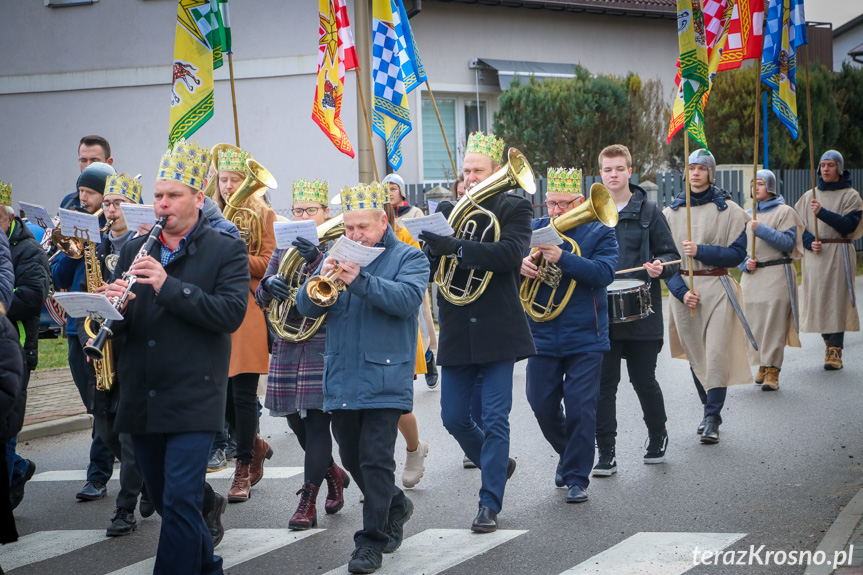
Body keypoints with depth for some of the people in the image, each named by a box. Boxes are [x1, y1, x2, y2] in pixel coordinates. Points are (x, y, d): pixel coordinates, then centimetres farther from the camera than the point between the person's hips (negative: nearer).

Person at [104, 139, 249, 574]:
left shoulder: (226, 251, -1)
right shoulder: (135, 251, 13)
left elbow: (231, 314, -15)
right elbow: (122, 325, 12)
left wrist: (168, 286, -21)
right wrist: (114, 307, -13)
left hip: (192, 399, -5)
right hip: (141, 400, 6)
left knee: (180, 502, -11)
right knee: (164, 500, 15)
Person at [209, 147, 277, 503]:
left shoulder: (263, 215, 3)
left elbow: (268, 264, -5)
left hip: (248, 310, -4)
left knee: (243, 392, -6)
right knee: (223, 392, 3)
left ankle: (243, 472, 1)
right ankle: (256, 447, 27)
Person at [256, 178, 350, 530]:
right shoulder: (284, 248, 11)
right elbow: (261, 299, 7)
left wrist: (317, 259, -32)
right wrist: (269, 285, -17)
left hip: (324, 345, -5)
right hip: (288, 346, 6)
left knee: (316, 418, -9)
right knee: (295, 419, 11)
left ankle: (308, 500, -5)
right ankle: (333, 473, 34)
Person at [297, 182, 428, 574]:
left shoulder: (408, 258, 0)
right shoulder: (337, 257, 12)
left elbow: (408, 299, -19)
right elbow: (307, 307, 5)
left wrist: (360, 281, -29)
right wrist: (320, 281, -16)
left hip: (384, 378, -5)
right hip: (341, 379, 6)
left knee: (376, 461, -7)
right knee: (352, 459, 15)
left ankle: (372, 541, -1)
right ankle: (396, 507, 37)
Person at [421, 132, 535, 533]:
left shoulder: (514, 209, -1)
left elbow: (512, 254, -20)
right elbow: (430, 267, 7)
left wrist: (455, 247, -28)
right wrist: (432, 247, -17)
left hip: (497, 330, -4)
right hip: (457, 331, 4)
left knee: (495, 419, -4)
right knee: (454, 418, 8)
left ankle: (490, 504, 3)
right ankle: (498, 465, 34)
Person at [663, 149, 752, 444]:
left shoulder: (729, 210, 0)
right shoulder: (671, 211, 7)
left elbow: (737, 253, -5)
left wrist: (700, 251, -17)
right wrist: (681, 290, -9)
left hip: (717, 287, -3)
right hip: (683, 288, 3)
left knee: (716, 353, -10)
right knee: (695, 354, 8)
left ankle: (712, 419, -8)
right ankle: (710, 410, 23)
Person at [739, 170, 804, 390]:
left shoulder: (784, 212, 0)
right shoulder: (746, 215, 15)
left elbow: (789, 243, -10)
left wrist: (762, 230, -17)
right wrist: (745, 262, -2)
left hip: (776, 275, -5)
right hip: (751, 276, 5)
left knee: (773, 324, -9)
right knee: (754, 323, 4)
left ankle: (772, 371, -9)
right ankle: (762, 365, 18)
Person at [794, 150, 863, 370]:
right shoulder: (809, 196, 13)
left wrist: (822, 212, -21)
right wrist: (810, 242, -11)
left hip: (838, 255, -4)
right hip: (814, 255, 4)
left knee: (837, 300, -9)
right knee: (817, 300, 2)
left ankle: (835, 352, -9)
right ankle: (829, 344, 17)